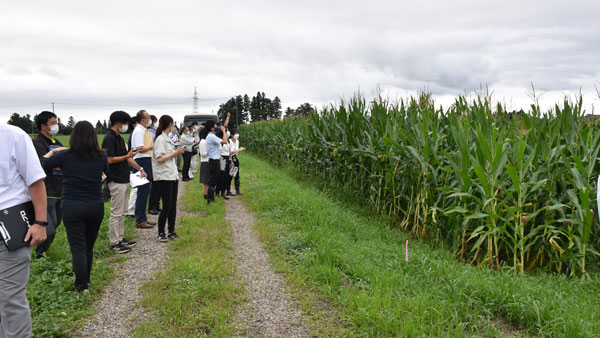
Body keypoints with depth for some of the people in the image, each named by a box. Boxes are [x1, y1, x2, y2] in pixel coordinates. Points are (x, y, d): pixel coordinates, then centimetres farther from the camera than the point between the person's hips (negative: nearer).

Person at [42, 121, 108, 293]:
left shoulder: (65, 156, -8)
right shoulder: (101, 156, -3)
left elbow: (44, 163, 9)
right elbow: (108, 173, 17)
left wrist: (53, 151, 28)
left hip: (72, 208, -2)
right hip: (96, 207, 2)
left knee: (78, 247, 2)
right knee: (89, 246, 16)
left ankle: (82, 285, 3)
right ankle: (86, 280, 29)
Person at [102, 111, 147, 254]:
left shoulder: (119, 138, 15)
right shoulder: (109, 139, -15)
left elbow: (126, 158, 22)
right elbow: (109, 160, -21)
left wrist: (139, 168, 19)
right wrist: (127, 156, -16)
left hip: (124, 180, 10)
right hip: (116, 181, -10)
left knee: (122, 212, 15)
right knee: (116, 213, -4)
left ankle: (120, 239, 23)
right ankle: (113, 243, 4)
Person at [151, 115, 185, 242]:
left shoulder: (167, 139, 16)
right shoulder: (160, 139, -12)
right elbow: (160, 159, -18)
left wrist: (177, 152, 8)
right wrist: (174, 153, -12)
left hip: (172, 176, 9)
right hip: (164, 177, -9)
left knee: (173, 205, 10)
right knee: (167, 206, -6)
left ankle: (171, 231, 18)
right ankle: (160, 234, 5)